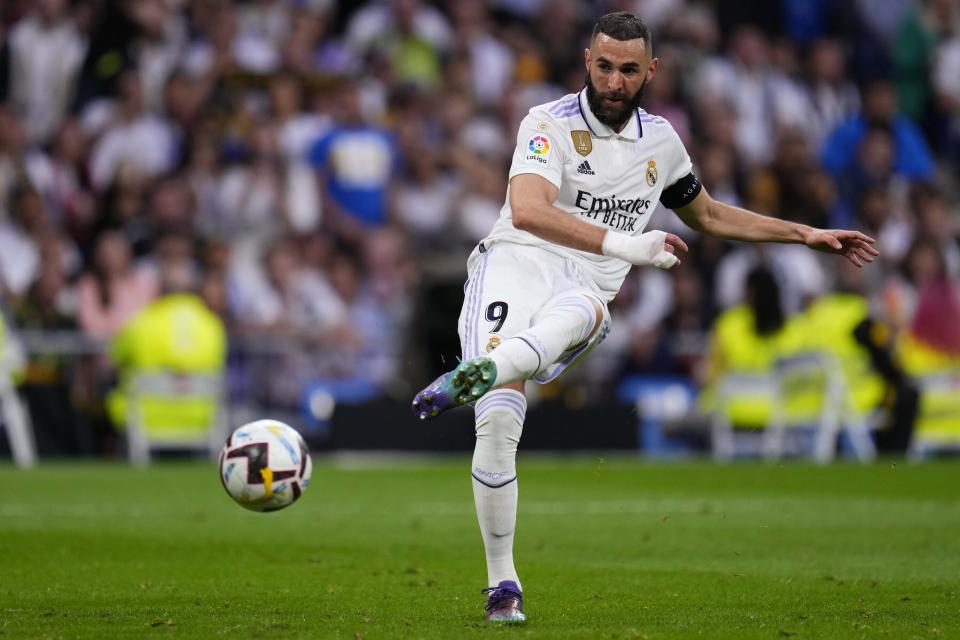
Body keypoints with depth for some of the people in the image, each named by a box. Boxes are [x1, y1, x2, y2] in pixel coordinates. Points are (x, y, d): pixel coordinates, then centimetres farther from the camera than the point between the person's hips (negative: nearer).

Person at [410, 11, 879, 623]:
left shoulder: (659, 139, 18)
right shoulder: (550, 124, -1)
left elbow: (709, 215, 36)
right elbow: (528, 211, -20)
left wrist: (808, 235, 35)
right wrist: (621, 244, -29)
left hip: (585, 292, 3)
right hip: (517, 266, -3)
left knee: (575, 314, -37)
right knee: (499, 419, -22)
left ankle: (473, 377, -63)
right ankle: (503, 584, -10)